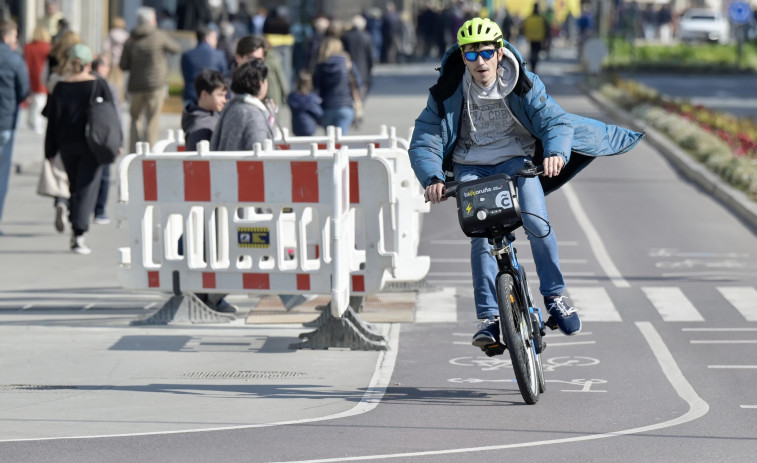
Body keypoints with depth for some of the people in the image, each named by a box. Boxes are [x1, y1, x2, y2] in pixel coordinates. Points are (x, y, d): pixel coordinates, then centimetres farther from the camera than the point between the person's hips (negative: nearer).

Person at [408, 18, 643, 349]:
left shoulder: (523, 84, -13)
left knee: (537, 224, -21)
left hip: (516, 160, 0)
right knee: (481, 236, -19)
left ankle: (554, 296, -1)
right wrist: (432, 179, -34)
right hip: (471, 168, 0)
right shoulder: (448, 92, -14)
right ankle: (488, 317, -12)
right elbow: (423, 142, -15)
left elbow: (555, 120, -17)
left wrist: (556, 152, -40)